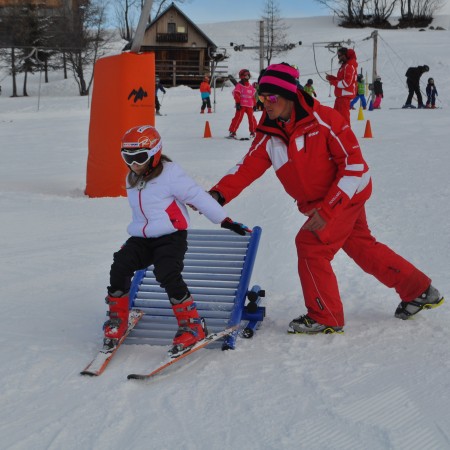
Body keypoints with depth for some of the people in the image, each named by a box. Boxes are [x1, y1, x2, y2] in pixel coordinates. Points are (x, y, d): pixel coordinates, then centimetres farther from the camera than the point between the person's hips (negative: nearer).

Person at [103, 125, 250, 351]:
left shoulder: (169, 173, -12)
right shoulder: (132, 179, 11)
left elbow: (198, 196, -10)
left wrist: (225, 221, -8)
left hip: (171, 237, -6)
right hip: (141, 239, 6)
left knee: (167, 275, -27)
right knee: (120, 267, -15)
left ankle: (192, 325, -14)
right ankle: (118, 319, 1)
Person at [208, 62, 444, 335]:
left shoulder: (324, 119, -25)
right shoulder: (269, 136, -7)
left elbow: (354, 163, -23)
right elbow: (246, 169, -12)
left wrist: (327, 209, -28)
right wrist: (219, 194, -31)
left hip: (347, 194, -7)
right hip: (318, 205, 7)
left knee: (311, 244, -15)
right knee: (362, 247, 17)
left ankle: (325, 318, 1)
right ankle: (420, 291, 35)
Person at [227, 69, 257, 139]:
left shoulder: (250, 87, 17)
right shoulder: (239, 85, 0)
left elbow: (253, 96, 22)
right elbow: (236, 94, -8)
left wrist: (254, 104, 21)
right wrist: (237, 103, -16)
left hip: (249, 106, 5)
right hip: (241, 105, -5)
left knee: (251, 118, 6)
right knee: (238, 118, -12)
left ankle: (253, 132, 20)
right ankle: (232, 132, -10)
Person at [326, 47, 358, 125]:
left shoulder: (349, 66, -15)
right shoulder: (345, 65, 18)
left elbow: (346, 82, -21)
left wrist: (333, 82, -13)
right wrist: (331, 78, 6)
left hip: (345, 95, -11)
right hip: (341, 95, 11)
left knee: (343, 115, -11)